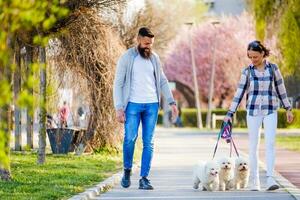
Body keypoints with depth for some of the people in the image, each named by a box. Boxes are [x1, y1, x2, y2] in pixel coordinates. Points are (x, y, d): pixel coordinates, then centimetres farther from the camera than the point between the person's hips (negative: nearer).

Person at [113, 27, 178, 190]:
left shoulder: (154, 58, 10)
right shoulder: (127, 58, -2)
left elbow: (163, 81, 16)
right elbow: (118, 83, -4)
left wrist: (172, 102, 7)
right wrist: (119, 108, -11)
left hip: (152, 105, 3)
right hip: (133, 104, -3)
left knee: (148, 143, -1)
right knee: (130, 138, -13)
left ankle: (144, 178, 1)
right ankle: (127, 171, 11)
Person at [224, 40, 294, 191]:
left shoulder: (273, 69, 3)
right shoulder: (247, 71, 3)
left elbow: (281, 89, 11)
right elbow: (239, 93, 5)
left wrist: (288, 109, 12)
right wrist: (230, 113, 1)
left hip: (270, 111, 0)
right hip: (253, 111, 1)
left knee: (270, 143, -13)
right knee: (253, 145, 1)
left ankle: (270, 179, -19)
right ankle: (253, 181, 6)